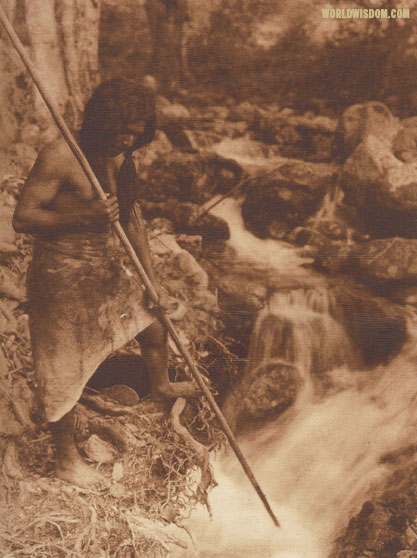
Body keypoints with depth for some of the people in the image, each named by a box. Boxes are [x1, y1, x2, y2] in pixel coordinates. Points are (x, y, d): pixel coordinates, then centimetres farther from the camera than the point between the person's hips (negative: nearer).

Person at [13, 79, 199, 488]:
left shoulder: (120, 160, 6)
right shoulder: (61, 156, -19)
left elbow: (132, 218, 13)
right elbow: (23, 217, -20)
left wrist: (151, 279, 11)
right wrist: (87, 216, -29)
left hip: (110, 270, 8)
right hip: (64, 275, -8)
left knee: (154, 329, 24)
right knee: (65, 373, 4)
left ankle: (160, 386, 58)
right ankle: (65, 460, 26)